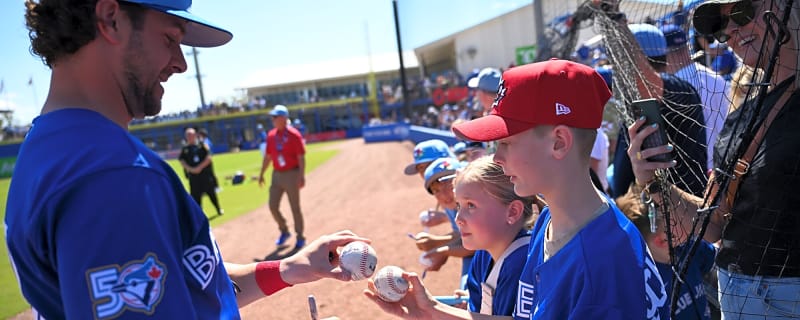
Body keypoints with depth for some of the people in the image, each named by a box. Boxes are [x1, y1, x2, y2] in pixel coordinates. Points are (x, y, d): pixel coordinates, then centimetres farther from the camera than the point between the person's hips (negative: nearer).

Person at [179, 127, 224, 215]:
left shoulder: (202, 144, 3)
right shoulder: (185, 148, 8)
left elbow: (208, 158, -5)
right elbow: (181, 160, 1)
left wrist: (200, 167, -15)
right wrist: (190, 169, -14)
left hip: (206, 174, -1)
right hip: (193, 175, 1)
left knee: (211, 192, 7)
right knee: (195, 195, -1)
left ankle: (219, 209, 24)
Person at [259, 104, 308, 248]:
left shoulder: (294, 135, -10)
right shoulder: (271, 135, 7)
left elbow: (301, 157, -13)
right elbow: (268, 156, 16)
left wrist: (301, 176, -20)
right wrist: (261, 174, 15)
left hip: (292, 174, -6)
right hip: (277, 175, 6)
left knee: (295, 208, 2)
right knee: (273, 206, 5)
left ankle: (300, 237, 16)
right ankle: (284, 231, 26)